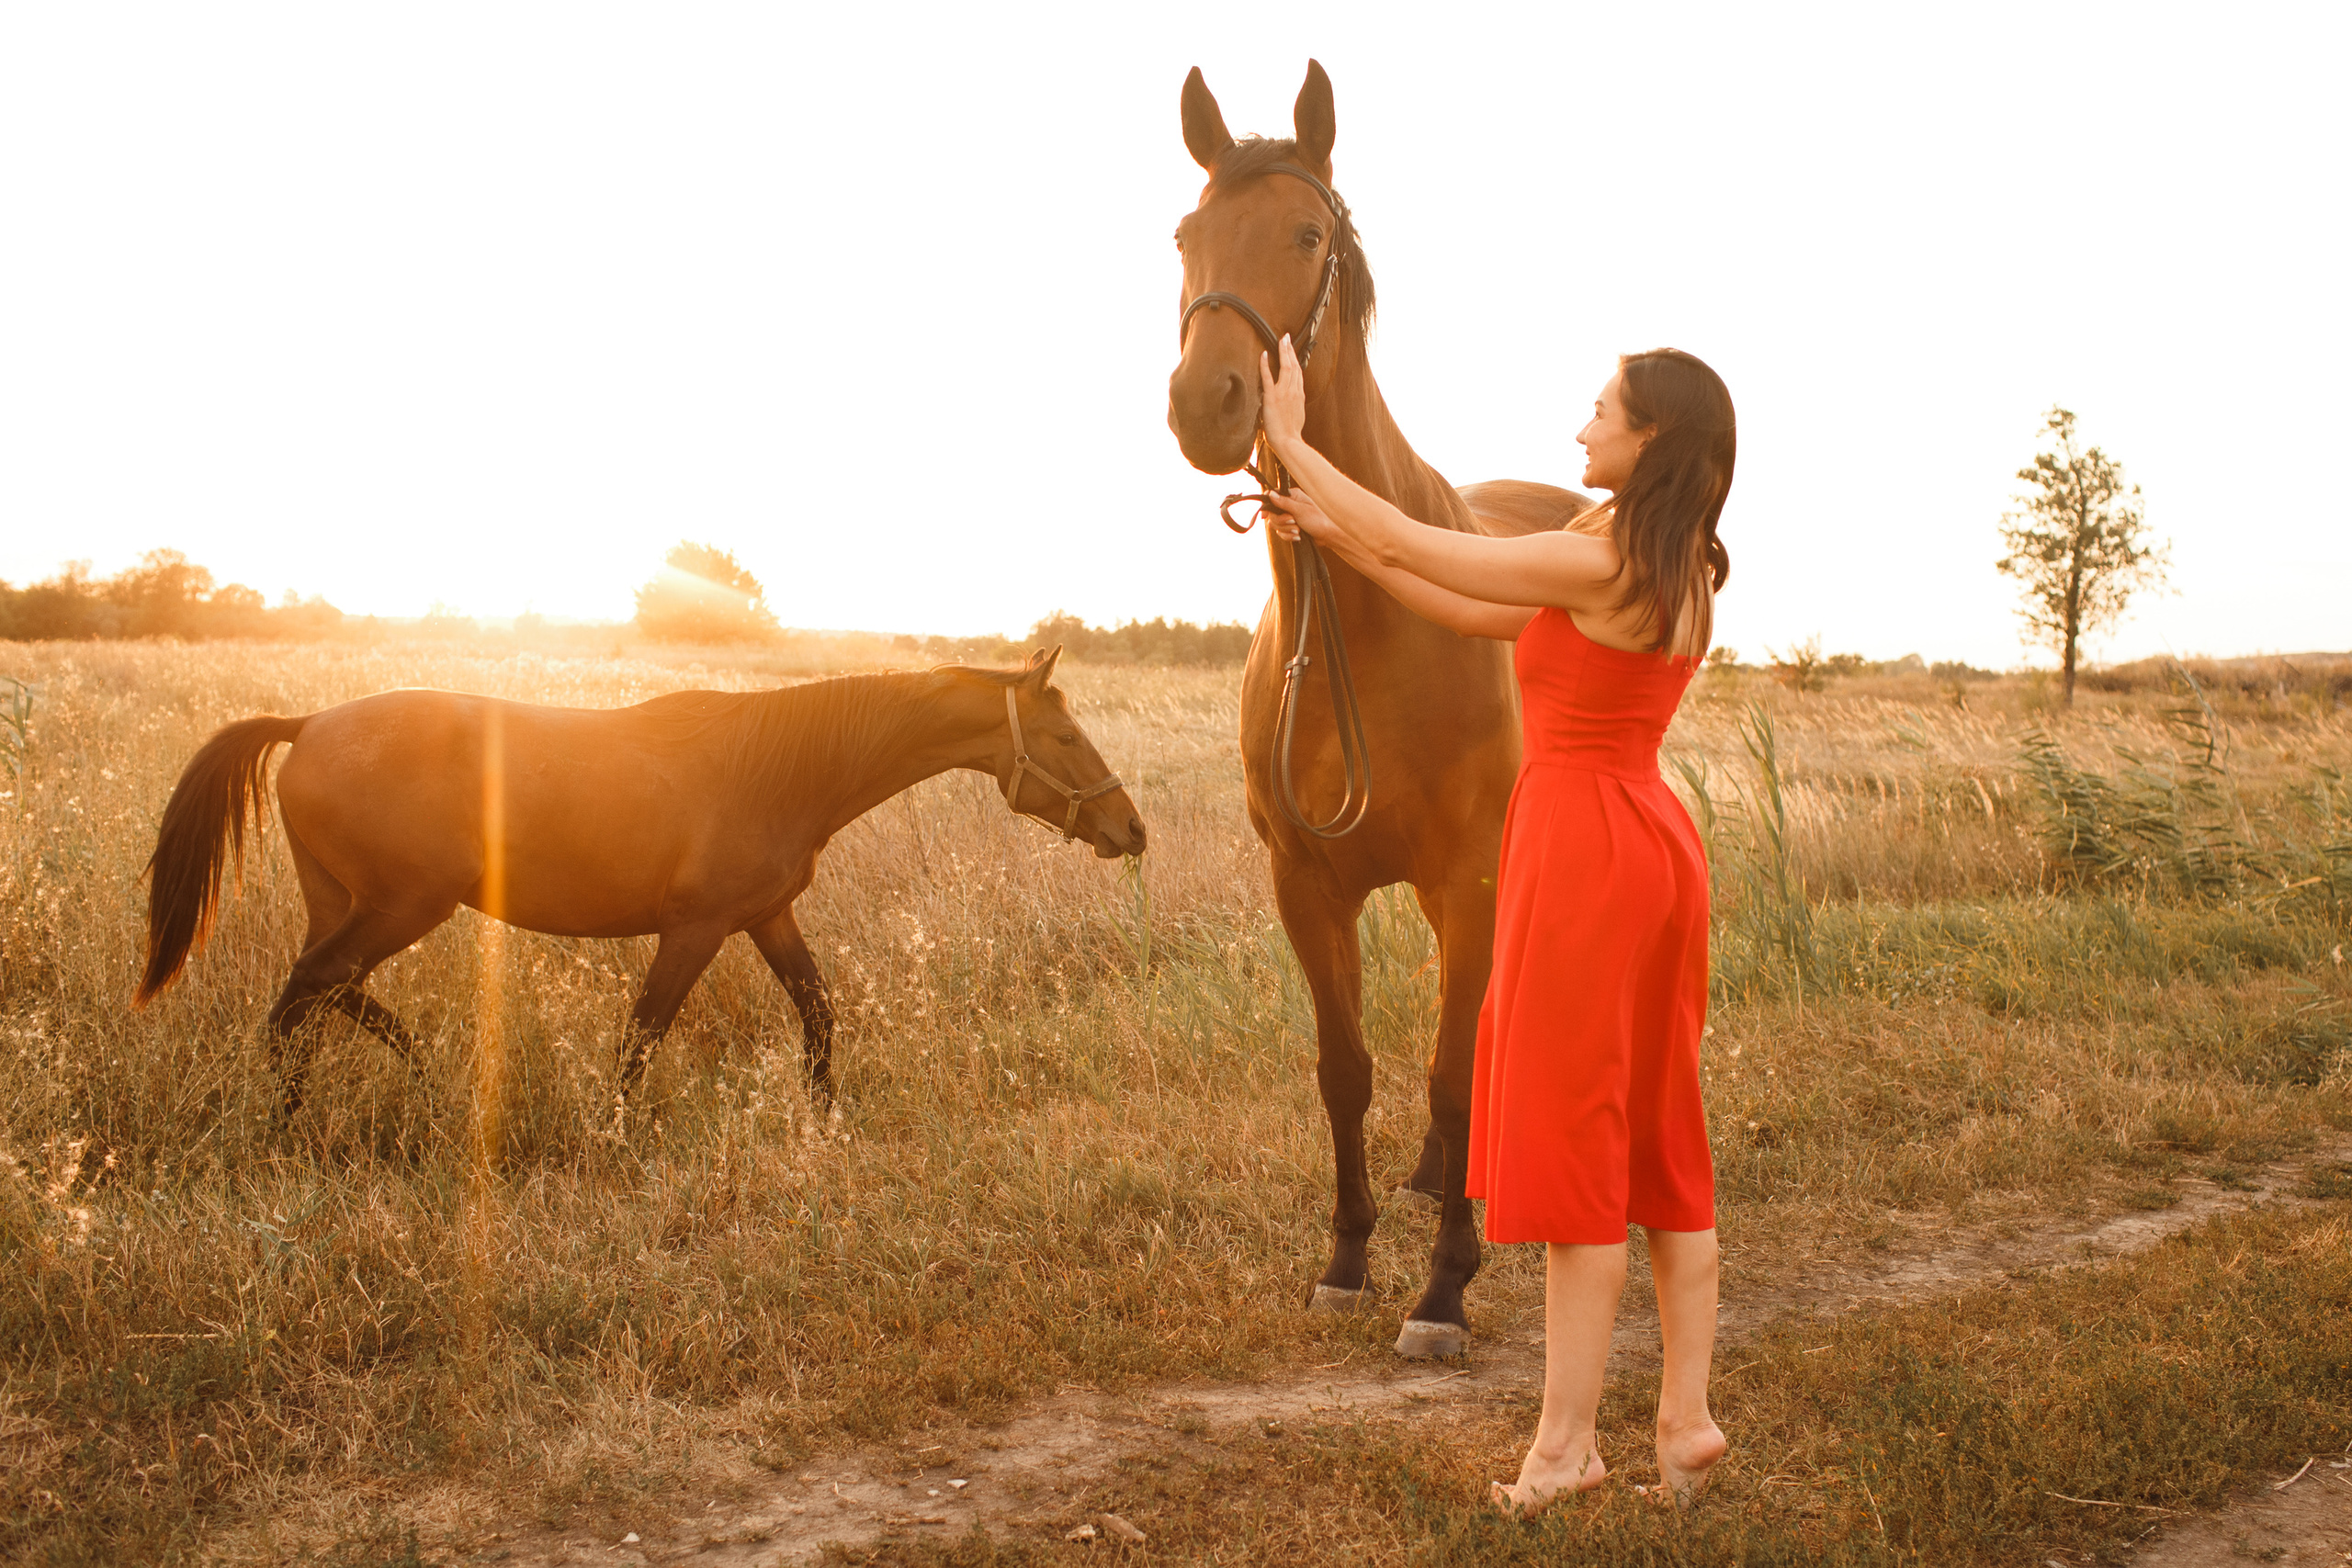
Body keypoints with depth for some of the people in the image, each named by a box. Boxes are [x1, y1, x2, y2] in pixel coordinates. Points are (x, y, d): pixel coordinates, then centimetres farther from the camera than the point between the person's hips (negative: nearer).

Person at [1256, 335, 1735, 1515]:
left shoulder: (1595, 563, -17)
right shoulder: (1680, 570, 11)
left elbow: (1406, 548, -10)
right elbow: (1474, 614, 16)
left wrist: (1292, 443, 2)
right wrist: (1331, 532, 16)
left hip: (1582, 847, -9)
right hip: (1654, 846, 9)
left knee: (1570, 1139, -2)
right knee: (1658, 1136, 12)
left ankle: (1568, 1438, 6)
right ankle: (1687, 1416, 18)